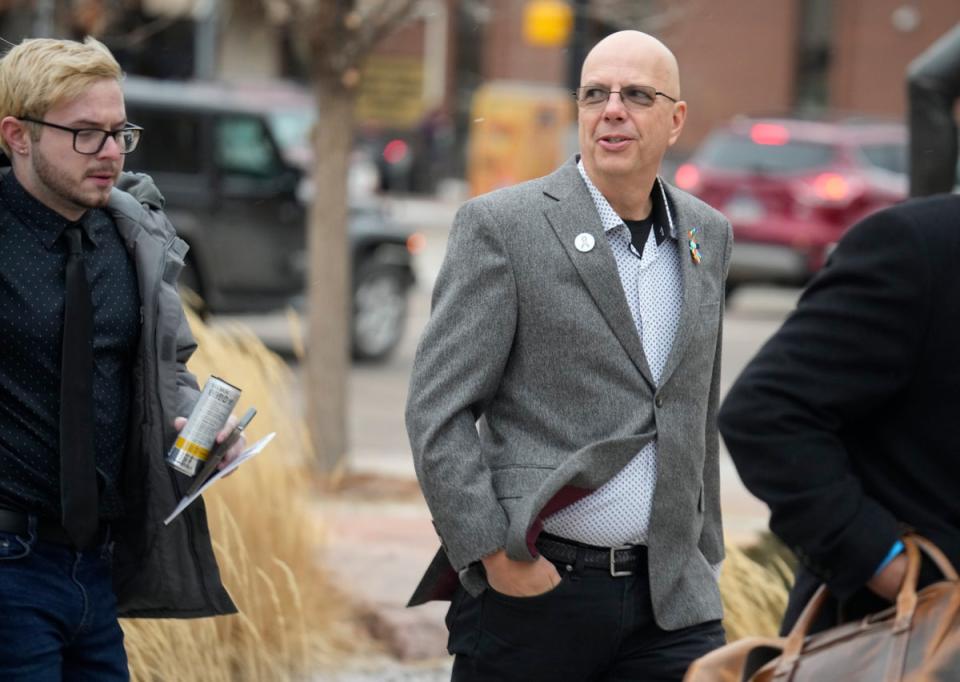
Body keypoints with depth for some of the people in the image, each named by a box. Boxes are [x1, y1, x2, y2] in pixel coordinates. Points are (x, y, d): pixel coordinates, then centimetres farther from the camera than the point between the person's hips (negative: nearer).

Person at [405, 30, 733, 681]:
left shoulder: (708, 235, 12)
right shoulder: (500, 225, -4)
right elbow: (438, 409, -7)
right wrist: (492, 553, -13)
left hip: (670, 602, 4)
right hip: (530, 587, -4)